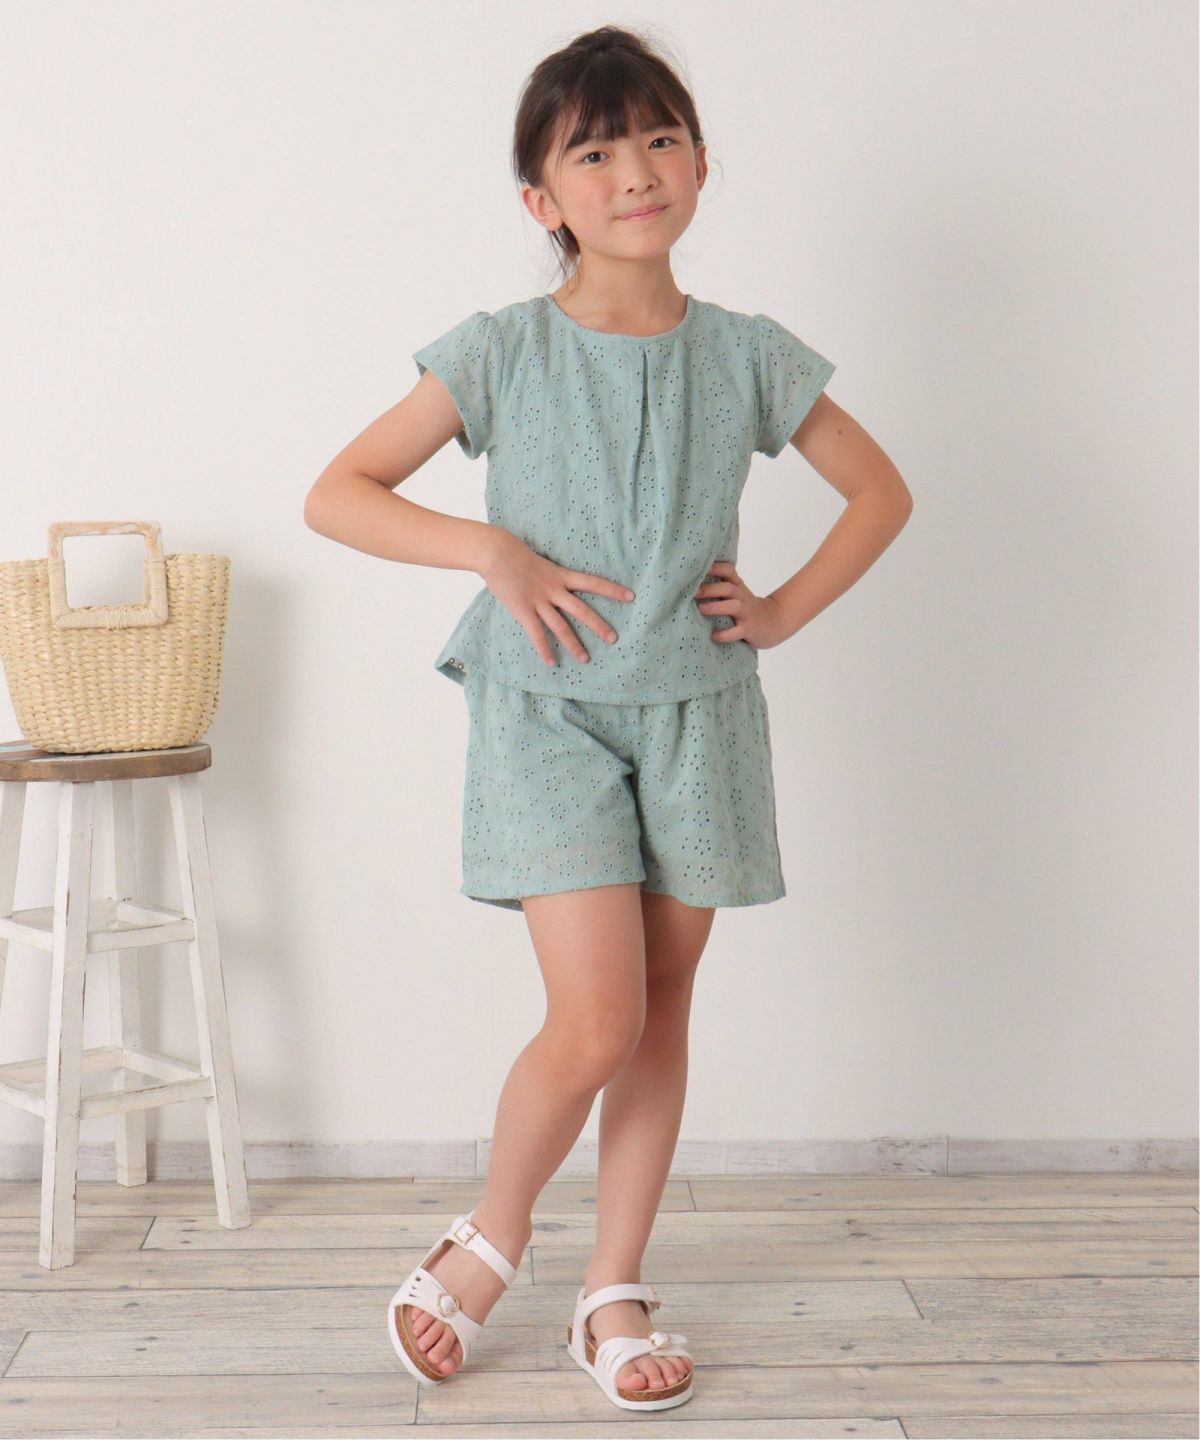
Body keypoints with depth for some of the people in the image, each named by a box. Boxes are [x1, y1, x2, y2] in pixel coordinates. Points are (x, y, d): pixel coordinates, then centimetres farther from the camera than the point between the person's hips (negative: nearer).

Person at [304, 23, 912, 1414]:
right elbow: (337, 493, -5)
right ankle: (492, 1234, 18)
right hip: (549, 711, -3)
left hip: (697, 712, 3)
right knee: (596, 1021, -11)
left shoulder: (745, 355, 2)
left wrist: (787, 607, 1)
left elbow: (880, 489, 13)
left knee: (663, 1012, 9)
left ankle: (615, 1289, 24)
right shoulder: (500, 352, -5)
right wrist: (496, 551, -15)